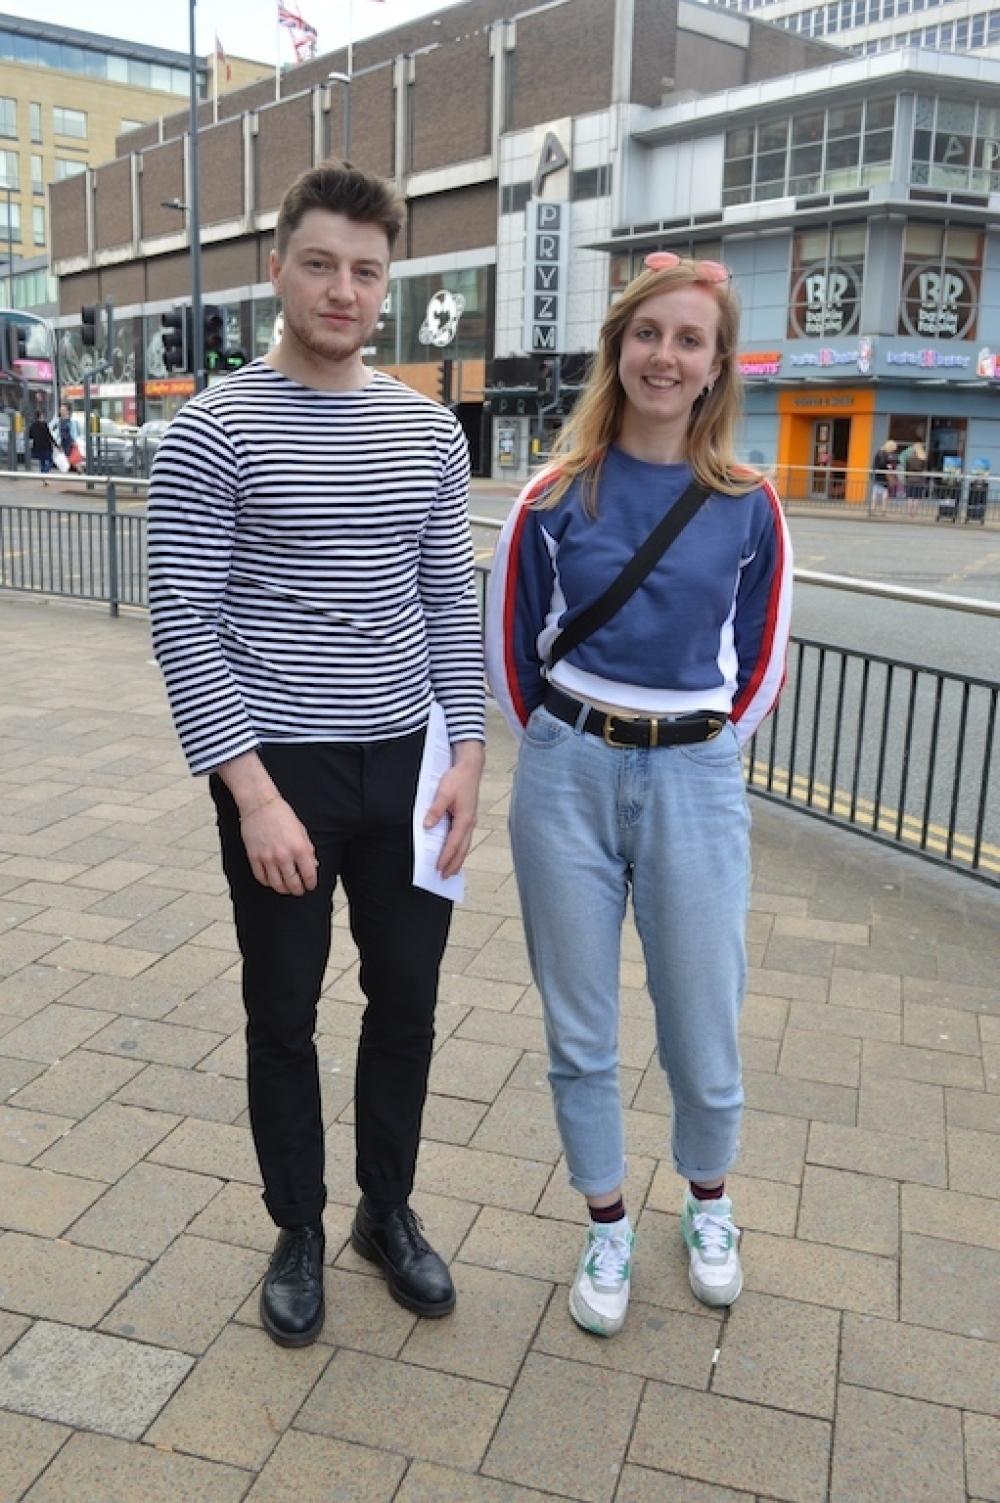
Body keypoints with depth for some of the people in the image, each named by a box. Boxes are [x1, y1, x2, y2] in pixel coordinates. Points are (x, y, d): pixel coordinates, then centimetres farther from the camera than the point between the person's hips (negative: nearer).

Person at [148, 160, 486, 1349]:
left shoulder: (429, 430, 6)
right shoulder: (212, 430, -8)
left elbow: (451, 604, 8)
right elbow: (184, 625, -11)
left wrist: (466, 753, 0)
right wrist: (254, 794, -16)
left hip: (406, 764, 4)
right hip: (279, 769, -3)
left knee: (407, 1002, 13)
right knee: (283, 1015, 11)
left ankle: (388, 1212, 36)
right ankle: (298, 1231, 33)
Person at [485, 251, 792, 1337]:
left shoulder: (748, 506, -1)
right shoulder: (558, 495, -2)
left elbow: (761, 660, 8)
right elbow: (510, 645, 5)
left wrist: (695, 752, 8)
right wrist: (563, 754, 6)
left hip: (695, 782, 0)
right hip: (567, 778, 0)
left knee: (703, 1027, 8)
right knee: (579, 1029, 10)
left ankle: (707, 1202, 38)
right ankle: (606, 1226, 32)